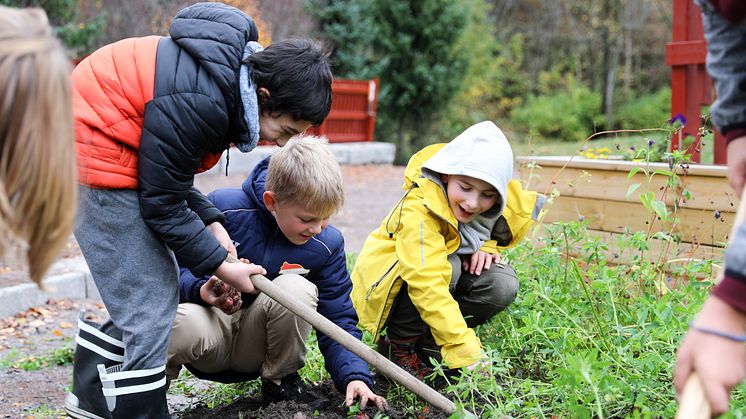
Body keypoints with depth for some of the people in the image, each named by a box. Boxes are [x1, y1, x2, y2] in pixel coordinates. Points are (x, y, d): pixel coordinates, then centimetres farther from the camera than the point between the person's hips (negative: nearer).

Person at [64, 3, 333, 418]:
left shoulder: (230, 72, 1)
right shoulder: (198, 102, -28)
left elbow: (170, 174, 11)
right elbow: (162, 204, -18)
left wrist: (212, 224, 1)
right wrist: (221, 266, -10)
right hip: (94, 157, -10)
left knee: (159, 285, 15)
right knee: (150, 308, -9)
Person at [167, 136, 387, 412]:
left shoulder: (326, 243, -8)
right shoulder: (223, 208, -18)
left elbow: (338, 318, -5)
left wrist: (355, 376, -21)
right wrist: (199, 290, -32)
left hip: (256, 347, 2)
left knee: (296, 288, -31)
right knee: (183, 325, -40)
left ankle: (280, 382, -5)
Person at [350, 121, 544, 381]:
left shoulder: (504, 203, -14)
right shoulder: (420, 209, -34)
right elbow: (427, 284, -42)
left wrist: (487, 246, -12)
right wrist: (464, 350, -47)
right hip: (386, 286, -6)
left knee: (502, 284, -20)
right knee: (446, 267, -35)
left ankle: (427, 344, -2)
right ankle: (399, 345, -12)